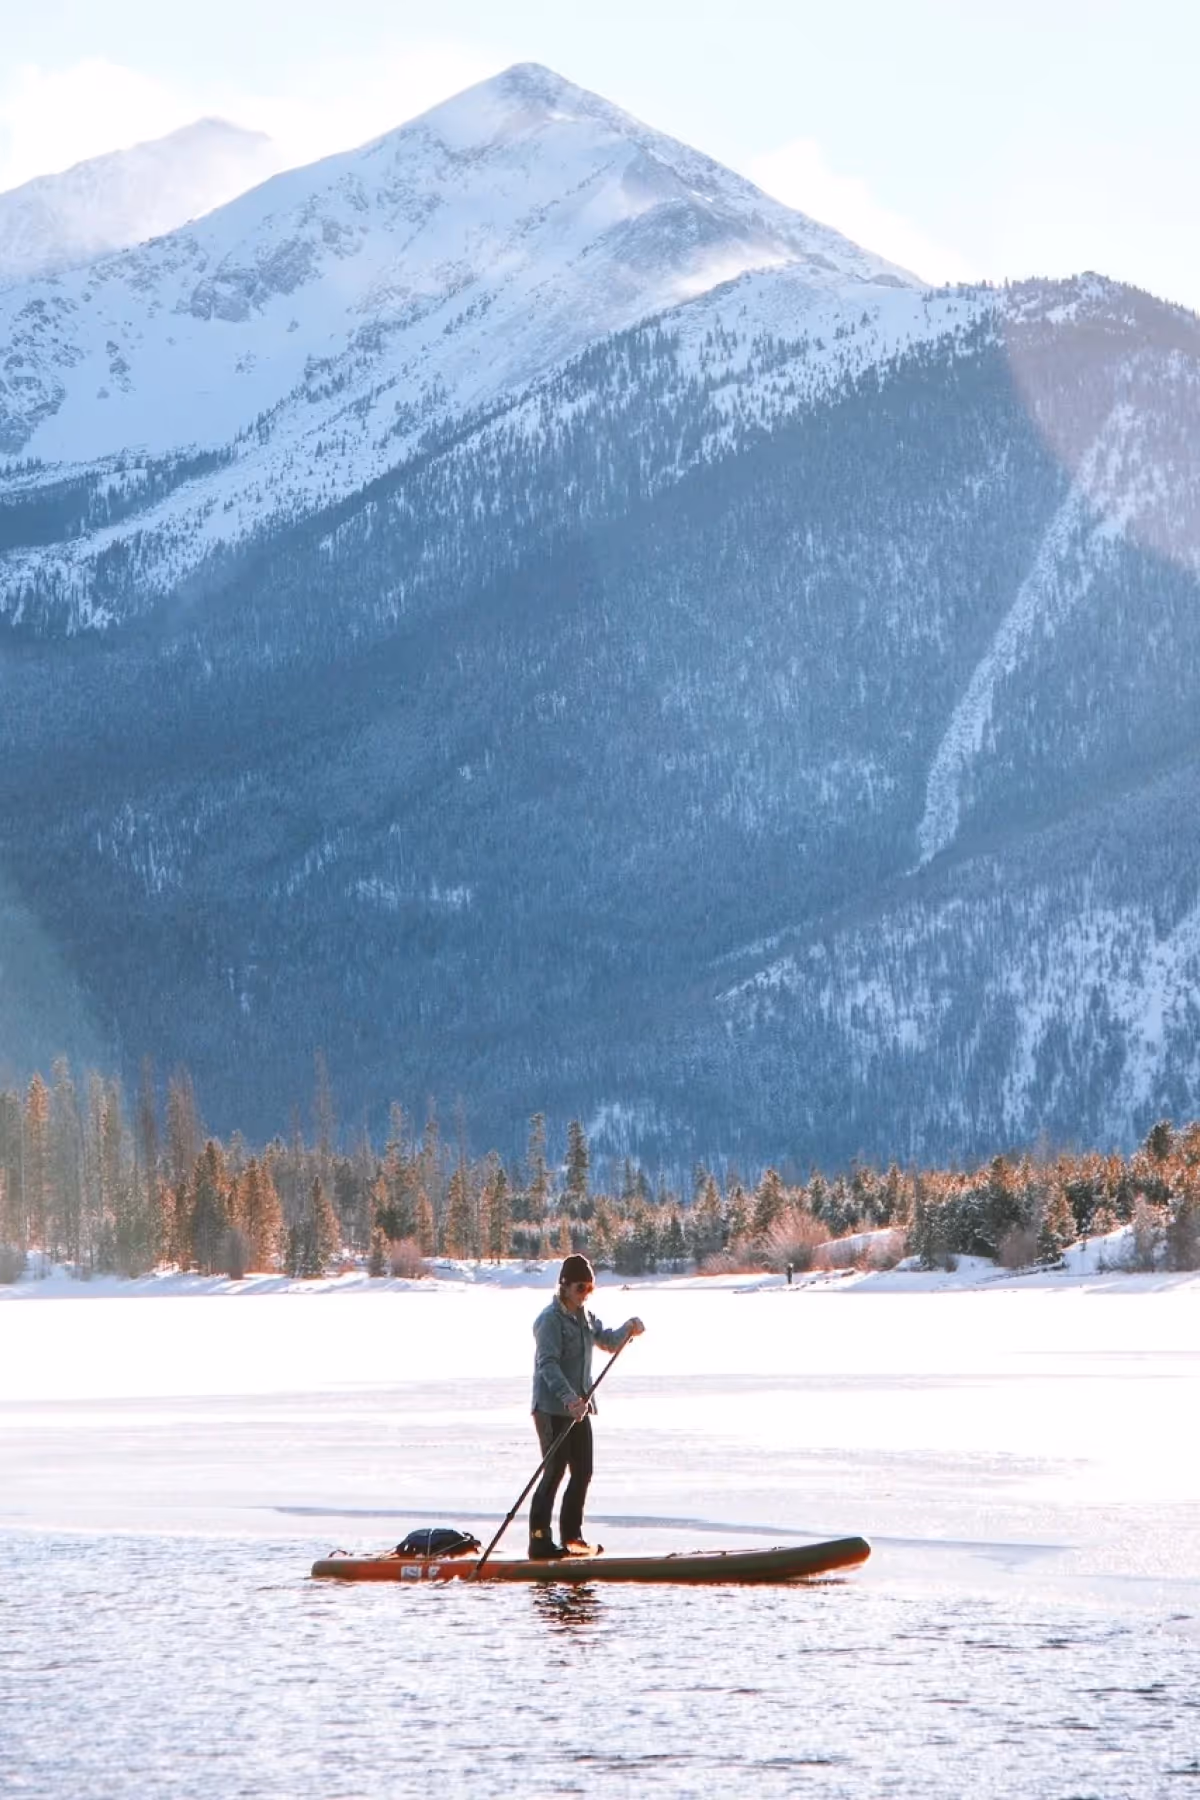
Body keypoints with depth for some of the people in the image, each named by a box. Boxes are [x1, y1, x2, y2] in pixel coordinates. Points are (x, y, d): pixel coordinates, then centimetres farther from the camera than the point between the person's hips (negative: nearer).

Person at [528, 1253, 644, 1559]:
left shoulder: (584, 1316, 13)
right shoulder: (551, 1319, -14)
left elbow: (608, 1342, 23)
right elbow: (548, 1364, -23)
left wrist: (628, 1329, 1)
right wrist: (569, 1398, -35)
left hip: (578, 1407, 8)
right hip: (552, 1409, -8)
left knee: (582, 1473, 11)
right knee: (555, 1473, -9)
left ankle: (572, 1537, 22)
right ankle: (540, 1541, -6)